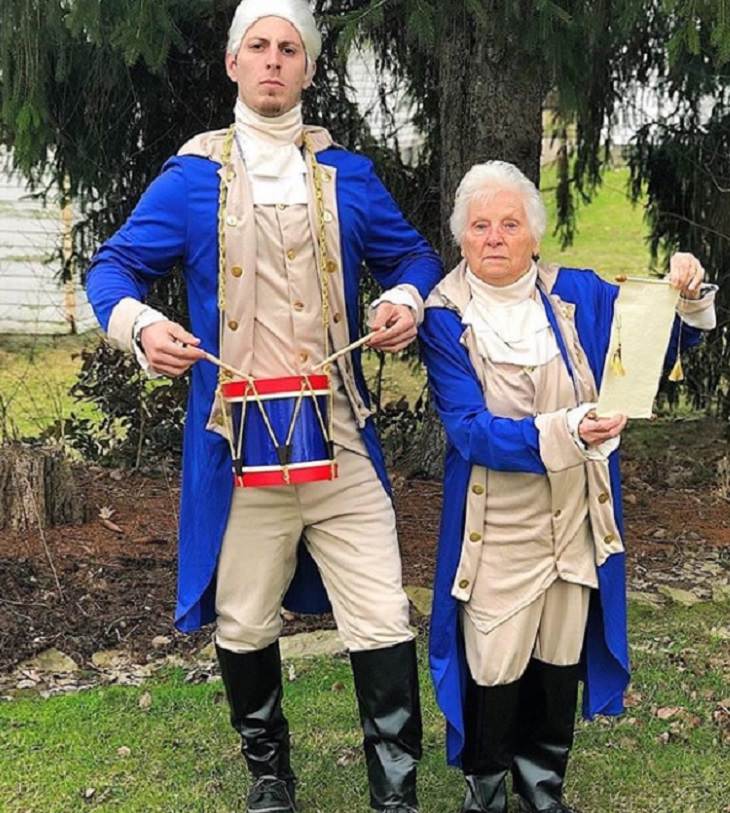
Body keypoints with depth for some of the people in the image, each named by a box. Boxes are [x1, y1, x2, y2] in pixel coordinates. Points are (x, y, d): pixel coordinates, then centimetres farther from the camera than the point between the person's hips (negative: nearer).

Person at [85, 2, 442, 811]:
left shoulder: (347, 174, 9)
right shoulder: (190, 177, 4)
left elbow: (412, 255, 18)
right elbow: (113, 266, 6)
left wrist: (406, 301, -5)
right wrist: (138, 325, -16)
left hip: (337, 438, 1)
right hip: (238, 443, 0)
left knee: (383, 622, -4)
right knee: (245, 624, 13)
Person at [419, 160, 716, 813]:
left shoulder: (576, 294, -1)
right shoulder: (445, 317, -10)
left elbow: (659, 340, 6)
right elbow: (468, 429, -20)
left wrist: (688, 298, -16)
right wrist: (563, 433, -34)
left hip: (575, 520, 4)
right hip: (497, 529, -3)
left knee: (561, 658, 15)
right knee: (495, 665, 5)